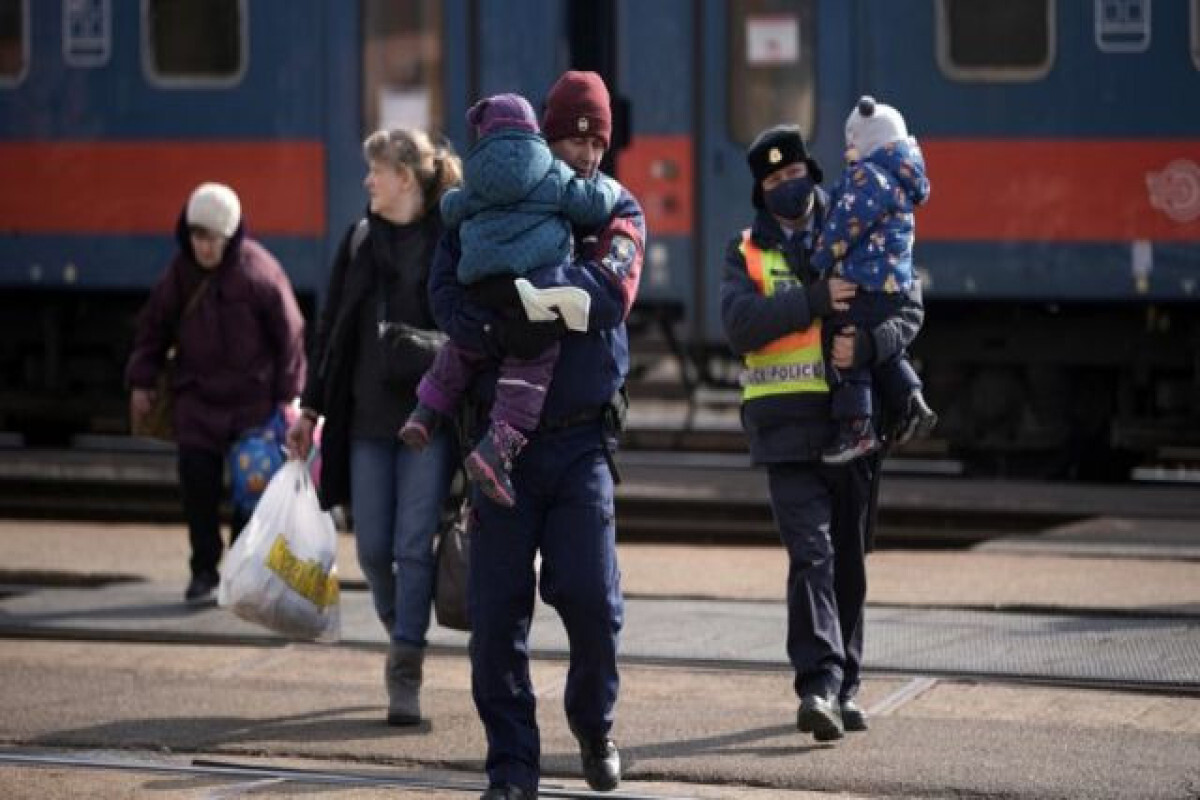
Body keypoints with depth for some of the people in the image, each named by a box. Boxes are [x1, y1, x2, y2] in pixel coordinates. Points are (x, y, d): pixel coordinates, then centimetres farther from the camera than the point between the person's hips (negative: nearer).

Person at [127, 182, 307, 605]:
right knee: (197, 484, -2)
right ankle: (204, 570, 8)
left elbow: (289, 333, -5)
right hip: (198, 398, 3)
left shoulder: (258, 271, -11)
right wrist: (141, 381, 8)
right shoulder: (180, 272, -1)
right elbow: (153, 326, 12)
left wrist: (287, 396, -4)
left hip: (253, 399, -3)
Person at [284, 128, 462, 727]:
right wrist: (311, 408, 12)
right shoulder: (360, 242, 11)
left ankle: (406, 675, -3)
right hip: (366, 420, 4)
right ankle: (401, 637, 30)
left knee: (415, 547, -7)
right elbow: (331, 329, 15)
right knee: (372, 548, 5)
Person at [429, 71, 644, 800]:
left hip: (581, 438, 0)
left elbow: (611, 292, -13)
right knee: (498, 610, -2)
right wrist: (494, 331, -27)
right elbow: (447, 293, -7)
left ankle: (595, 726, 21)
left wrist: (527, 273, -23)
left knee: (592, 599, -6)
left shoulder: (617, 212, 6)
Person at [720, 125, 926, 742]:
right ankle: (819, 684, -24)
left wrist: (869, 344, -18)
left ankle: (843, 687, 21)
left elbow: (909, 307, 2)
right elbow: (740, 323, -9)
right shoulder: (747, 252, 9)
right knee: (810, 552, -16)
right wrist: (815, 301, -19)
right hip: (787, 428, -2)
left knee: (849, 561, 10)